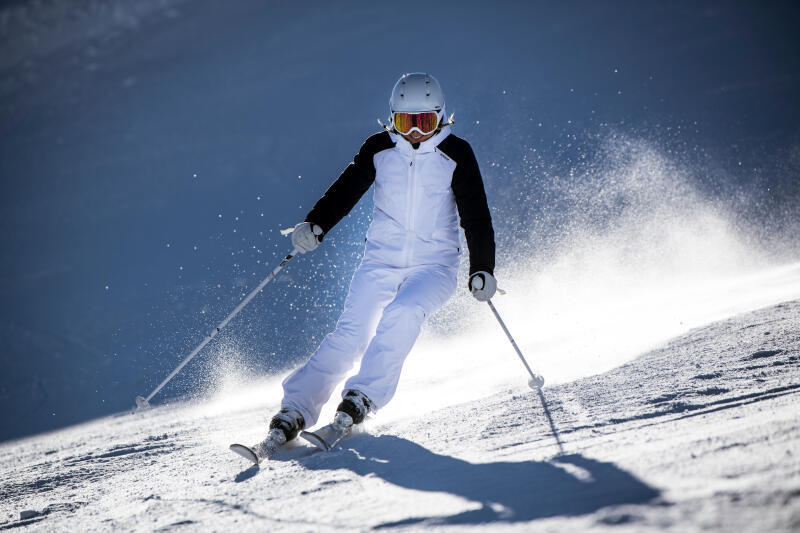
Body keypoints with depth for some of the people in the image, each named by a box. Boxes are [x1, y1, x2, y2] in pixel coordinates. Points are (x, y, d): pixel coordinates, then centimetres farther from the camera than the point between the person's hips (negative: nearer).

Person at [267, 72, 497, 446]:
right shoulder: (379, 149, 2)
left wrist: (482, 270, -12)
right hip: (381, 261, 1)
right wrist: (314, 226, -9)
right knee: (350, 335, -13)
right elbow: (345, 191, 7)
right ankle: (296, 408, -10)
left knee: (402, 313, -31)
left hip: (434, 265, -1)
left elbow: (476, 216, -4)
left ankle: (365, 395, -25)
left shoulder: (456, 155, -3)